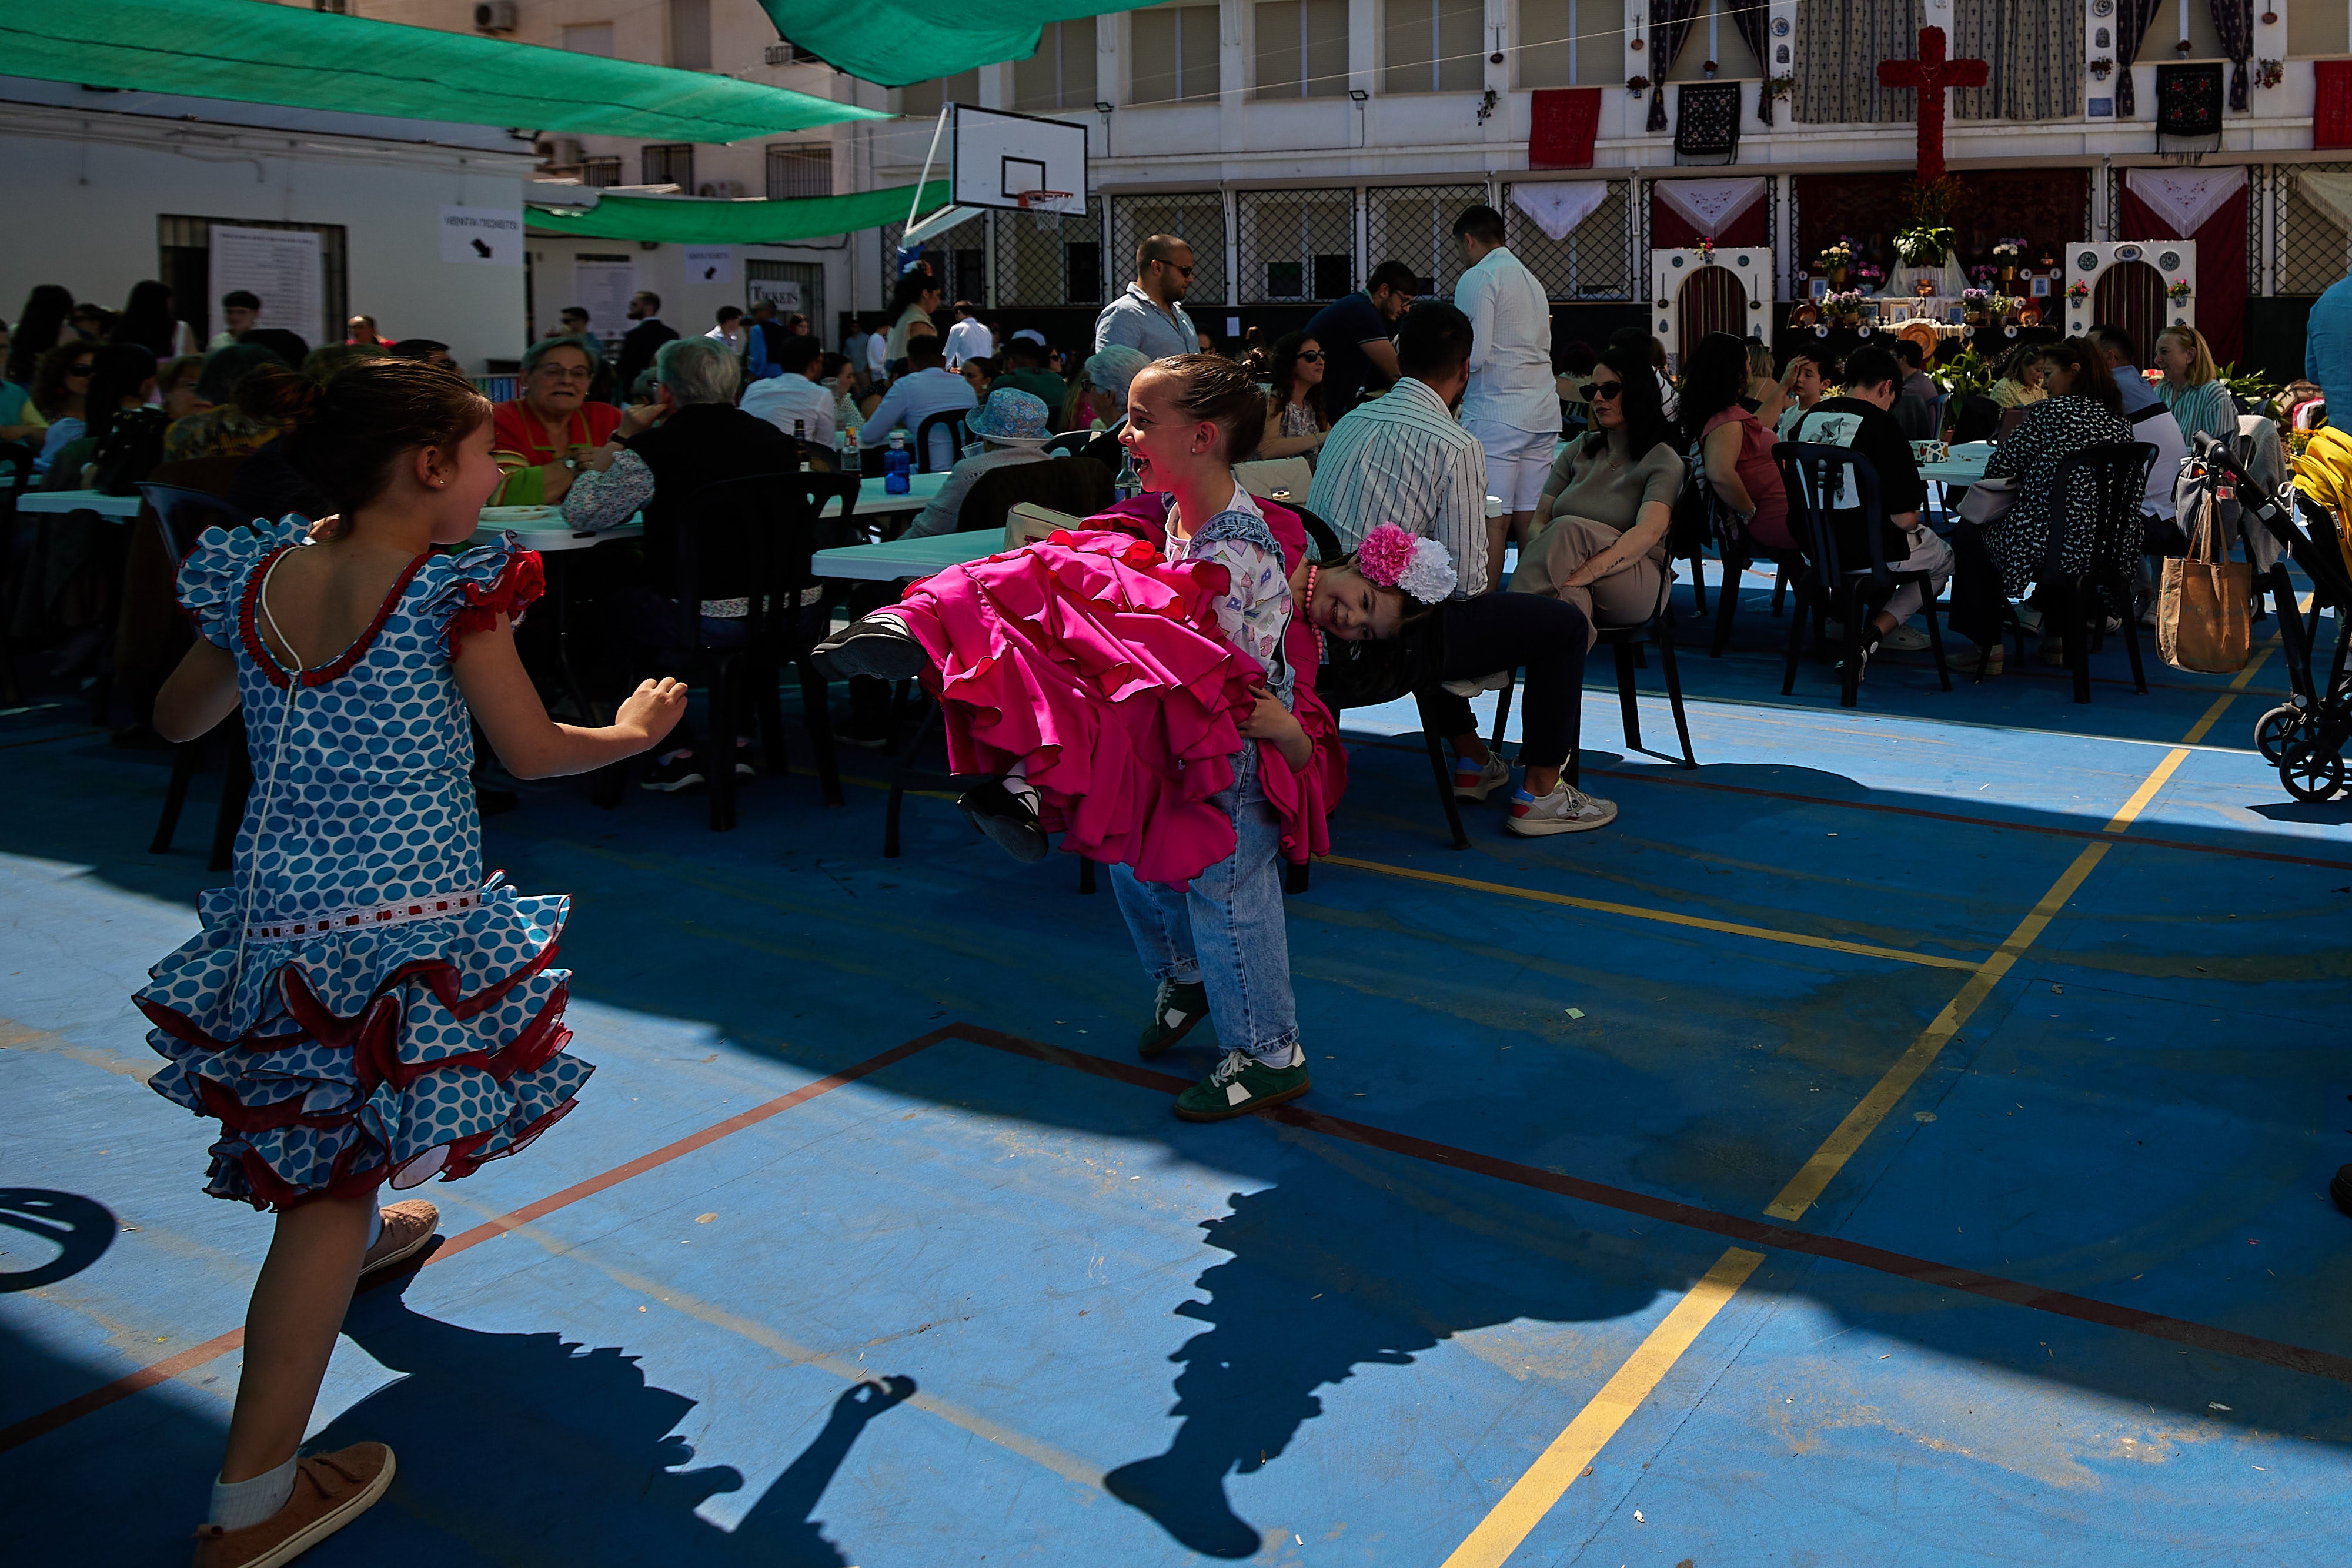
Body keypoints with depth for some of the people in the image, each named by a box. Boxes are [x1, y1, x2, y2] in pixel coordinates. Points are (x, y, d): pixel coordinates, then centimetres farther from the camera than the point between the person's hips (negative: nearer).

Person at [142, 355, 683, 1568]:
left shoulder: (254, 576, 4)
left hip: (271, 914, 6)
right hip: (409, 921, -6)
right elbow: (533, 752, -6)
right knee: (337, 1175, -2)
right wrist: (636, 730, 12)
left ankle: (361, 1230, 61)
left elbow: (176, 720, 17)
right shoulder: (453, 590, -12)